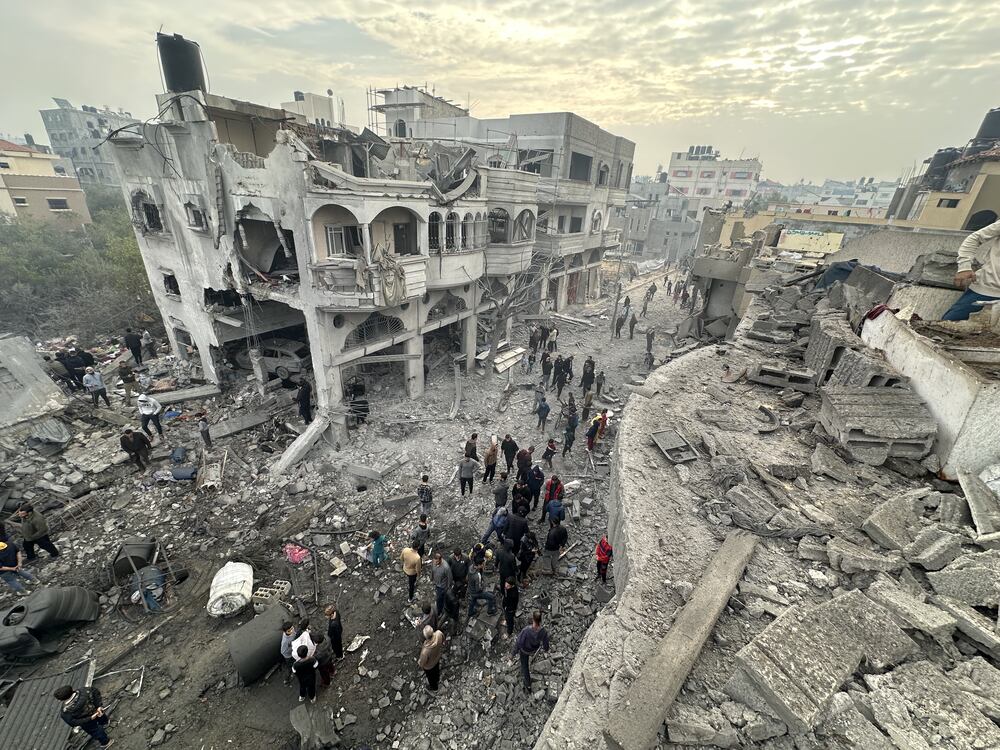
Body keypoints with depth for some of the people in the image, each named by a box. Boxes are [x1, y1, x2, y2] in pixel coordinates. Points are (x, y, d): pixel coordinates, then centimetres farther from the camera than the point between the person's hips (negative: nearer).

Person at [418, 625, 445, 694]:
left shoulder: (425, 650, -48)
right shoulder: (439, 634, -39)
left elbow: (422, 662, -25)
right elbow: (443, 641, -12)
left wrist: (419, 663, -1)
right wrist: (440, 648, 11)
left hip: (429, 666, -4)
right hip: (437, 657, 4)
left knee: (431, 677, 30)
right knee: (436, 669, 37)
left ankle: (434, 689, 58)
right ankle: (437, 678, 68)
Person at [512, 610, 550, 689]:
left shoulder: (526, 630, -44)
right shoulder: (543, 631, -34)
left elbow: (518, 642, -30)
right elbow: (545, 642, -13)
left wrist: (513, 653, -13)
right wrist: (546, 649, 11)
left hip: (524, 650, -3)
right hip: (534, 649, 3)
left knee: (524, 665, 24)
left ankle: (528, 685, 37)